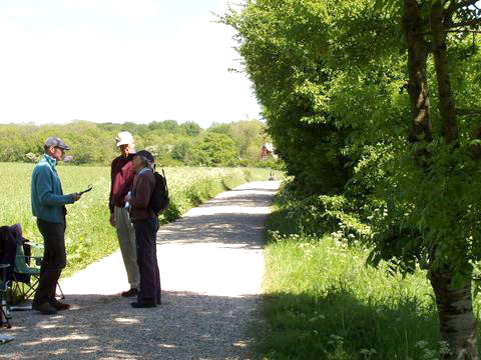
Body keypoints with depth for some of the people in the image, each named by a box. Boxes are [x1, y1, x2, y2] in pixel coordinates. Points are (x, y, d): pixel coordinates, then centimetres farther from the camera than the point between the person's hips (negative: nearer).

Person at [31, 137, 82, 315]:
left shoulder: (49, 167, 17)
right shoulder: (43, 168, -15)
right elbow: (45, 198, -22)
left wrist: (68, 198, 11)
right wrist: (69, 198, -17)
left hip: (55, 221, 10)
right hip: (50, 221, -10)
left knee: (51, 262, 13)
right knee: (58, 261, -10)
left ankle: (48, 299, 20)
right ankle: (40, 299, -5)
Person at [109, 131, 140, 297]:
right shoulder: (116, 163, 17)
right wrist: (112, 211, 21)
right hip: (119, 210, 7)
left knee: (138, 250, -6)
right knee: (126, 251, 9)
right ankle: (134, 285, 15)